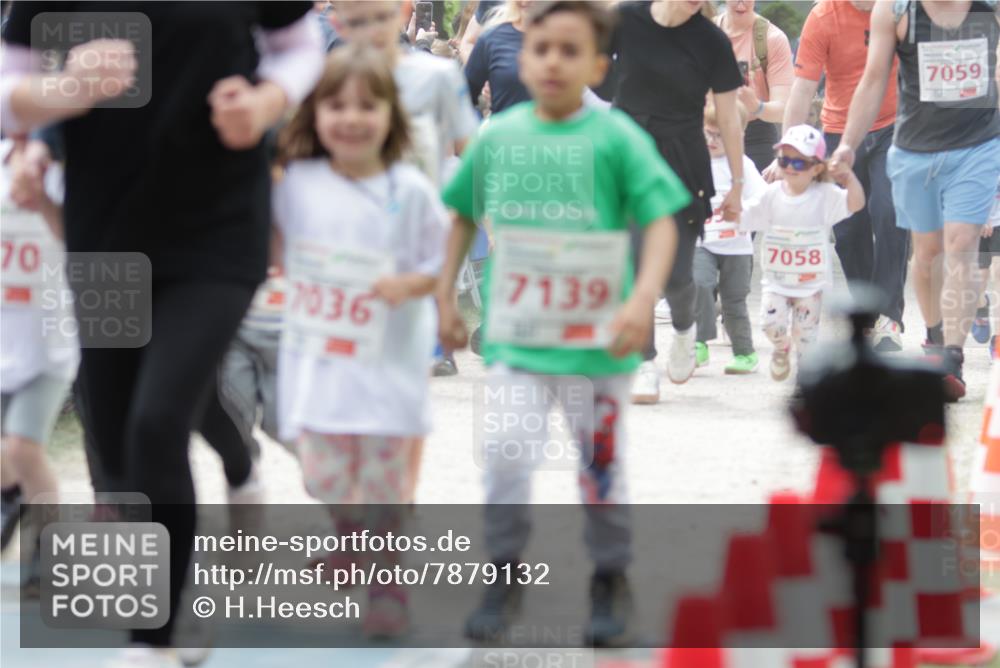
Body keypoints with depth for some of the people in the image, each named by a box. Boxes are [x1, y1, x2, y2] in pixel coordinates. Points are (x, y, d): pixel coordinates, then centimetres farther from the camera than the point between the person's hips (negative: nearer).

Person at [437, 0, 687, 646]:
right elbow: (464, 216, 16)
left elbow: (661, 221, -9)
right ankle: (504, 575, 7)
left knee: (603, 468, 10)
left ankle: (611, 582, 26)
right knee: (507, 459, -10)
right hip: (518, 334, 2)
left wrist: (643, 298, -22)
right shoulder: (498, 137, 3)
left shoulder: (617, 138, -7)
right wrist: (445, 296, 13)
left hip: (600, 338, -1)